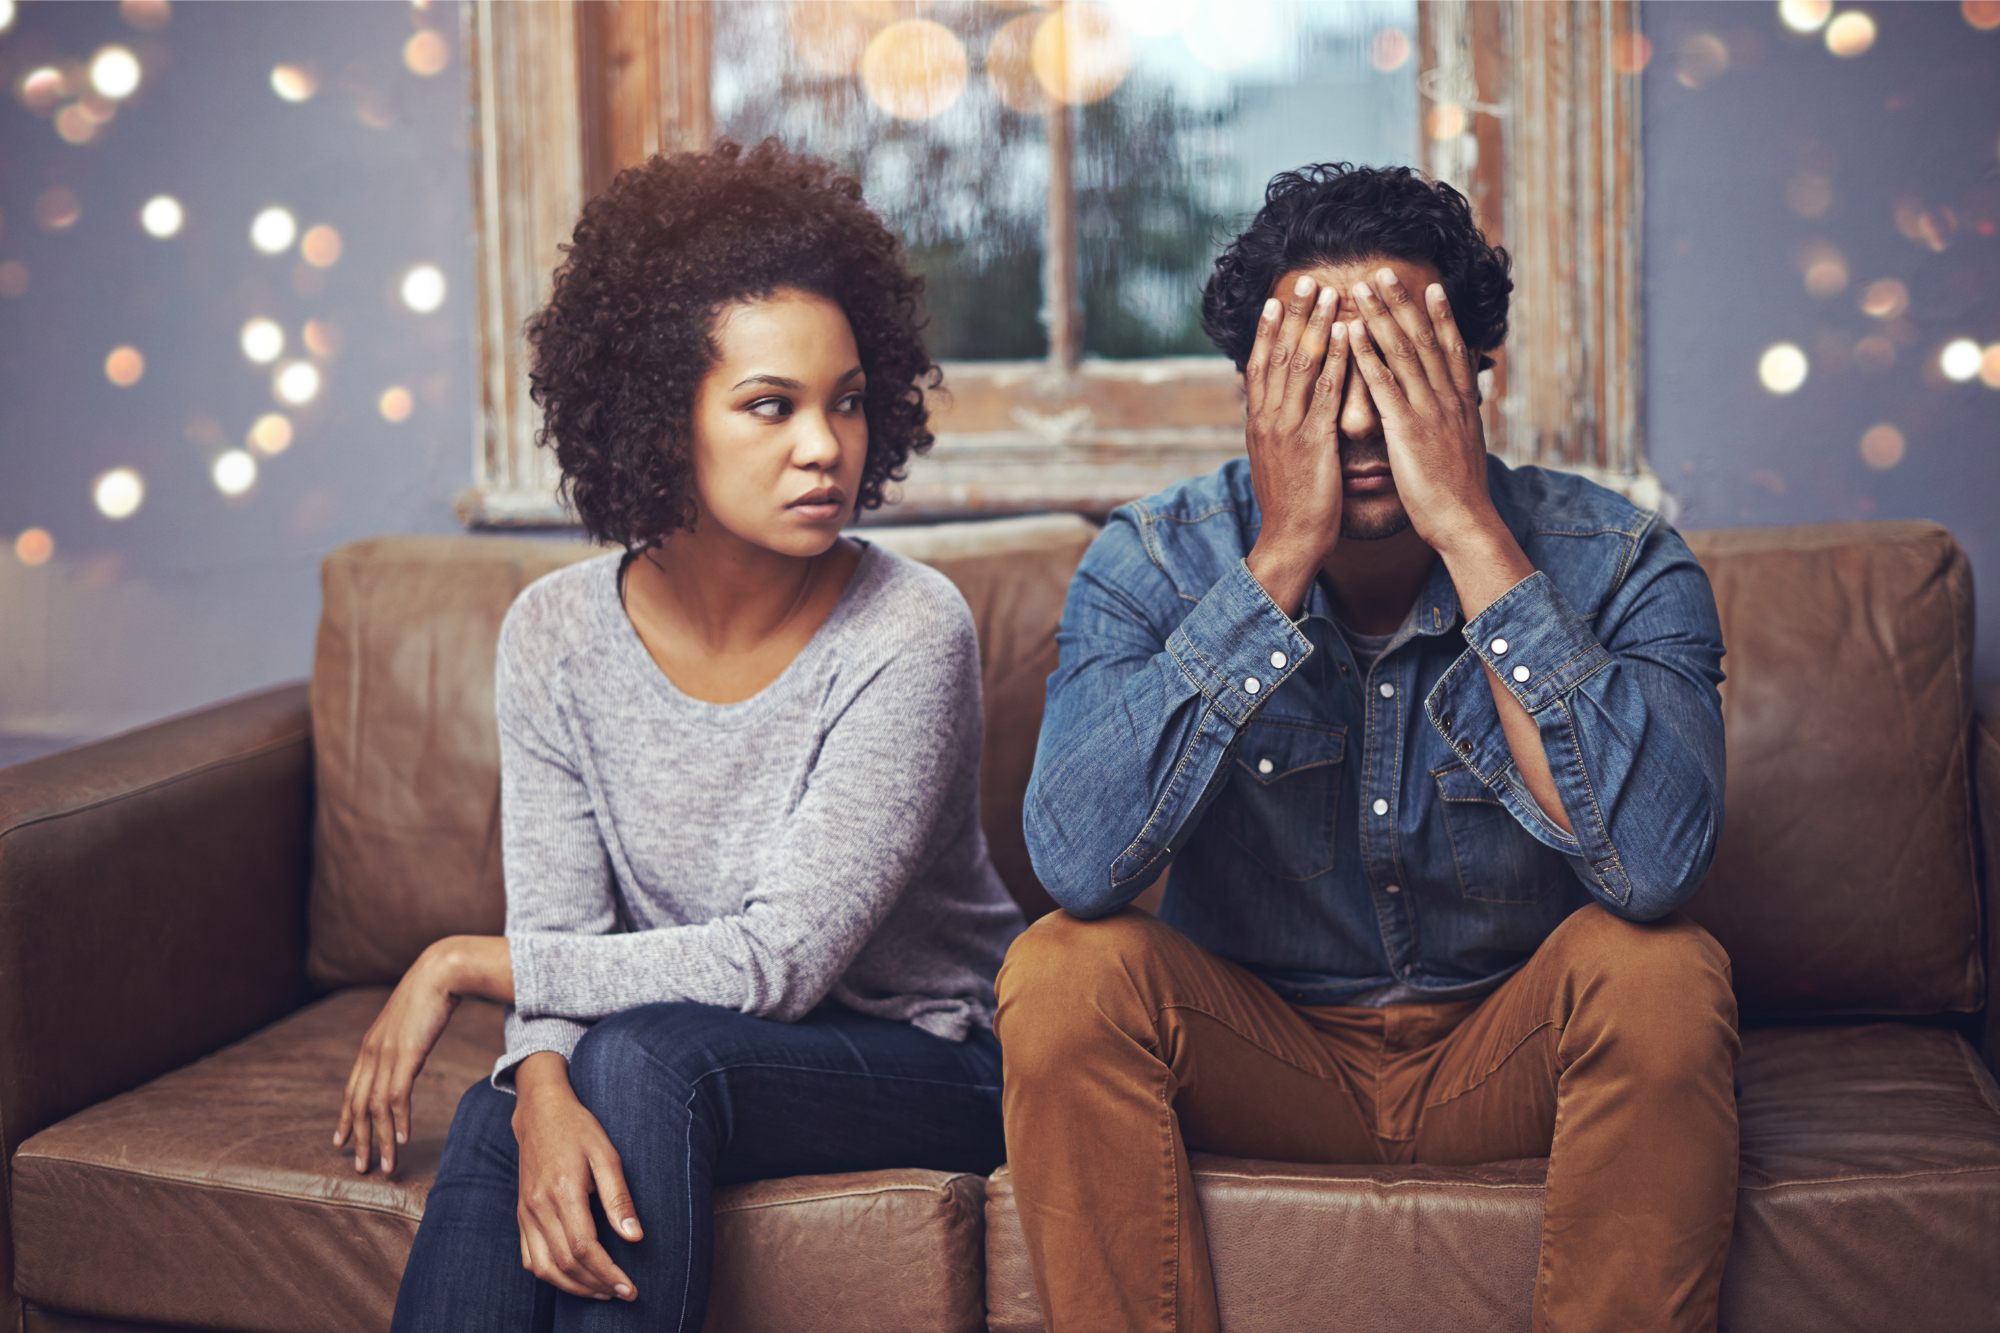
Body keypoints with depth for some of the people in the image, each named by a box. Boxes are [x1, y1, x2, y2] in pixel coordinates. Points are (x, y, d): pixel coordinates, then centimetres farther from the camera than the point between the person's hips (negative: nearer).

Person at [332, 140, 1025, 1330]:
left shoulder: (909, 633, -20)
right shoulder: (555, 636, -7)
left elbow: (780, 960, -22)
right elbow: (564, 939, -8)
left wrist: (462, 964, -16)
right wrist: (546, 1092, -32)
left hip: (933, 1062, -3)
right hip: (682, 1062, 3)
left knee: (646, 1054, -30)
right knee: (497, 1126, -27)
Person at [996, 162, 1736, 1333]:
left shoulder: (1615, 564, -15)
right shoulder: (1154, 563, -13)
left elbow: (1654, 866, -34)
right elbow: (1081, 867, -30)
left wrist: (1471, 531, -33)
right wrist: (1284, 552, -31)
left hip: (1509, 1055, 0)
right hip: (1254, 1051, 1)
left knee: (1661, 972, -29)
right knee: (1067, 971, -27)